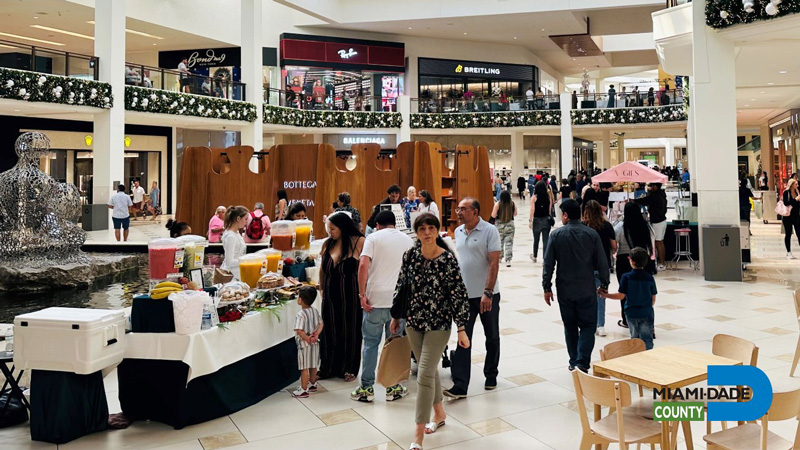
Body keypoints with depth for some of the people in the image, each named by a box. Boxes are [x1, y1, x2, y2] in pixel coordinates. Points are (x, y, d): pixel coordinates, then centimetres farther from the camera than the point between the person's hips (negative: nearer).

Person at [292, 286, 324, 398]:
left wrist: (307, 339, -16)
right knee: (313, 365, 20)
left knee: (304, 368, 0)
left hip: (304, 344, -8)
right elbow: (321, 324, 5)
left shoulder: (301, 314, -20)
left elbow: (299, 331, -26)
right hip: (315, 343, 8)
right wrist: (317, 334, -7)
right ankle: (312, 384, 35)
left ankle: (303, 390, 6)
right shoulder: (315, 311, 2)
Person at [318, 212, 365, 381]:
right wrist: (322, 289, 12)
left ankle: (348, 368, 24)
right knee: (330, 331, 11)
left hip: (350, 296, -4)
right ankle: (329, 367, 26)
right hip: (330, 296, 4)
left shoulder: (359, 242, -10)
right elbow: (322, 269, 14)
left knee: (349, 332, 8)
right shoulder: (328, 243, 4)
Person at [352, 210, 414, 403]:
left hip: (375, 298, -2)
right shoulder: (408, 240, 11)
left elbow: (363, 265, -12)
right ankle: (393, 388, 18)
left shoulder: (373, 237, 1)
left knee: (370, 343, 7)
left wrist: (362, 294, -10)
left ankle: (367, 389, 12)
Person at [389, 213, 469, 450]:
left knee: (425, 374, -8)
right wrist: (396, 317, 14)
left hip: (438, 324, -4)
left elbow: (458, 295, -12)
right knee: (429, 370, 19)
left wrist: (461, 329, -13)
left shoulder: (448, 259, -13)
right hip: (414, 321, 5)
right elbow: (402, 286, 9)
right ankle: (439, 414, 41)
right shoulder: (410, 255, -1)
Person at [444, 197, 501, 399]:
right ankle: (460, 386, 1)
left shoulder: (489, 231, -11)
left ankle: (491, 376, 32)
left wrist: (488, 293, -22)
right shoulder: (458, 232, 7)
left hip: (487, 295, -4)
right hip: (464, 295, 4)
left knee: (492, 337, 13)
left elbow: (494, 263, -15)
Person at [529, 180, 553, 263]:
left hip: (537, 219, -1)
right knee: (546, 240, 3)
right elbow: (550, 209, 2)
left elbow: (532, 210, -11)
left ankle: (535, 256, 31)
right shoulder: (548, 196, 0)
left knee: (536, 239, 15)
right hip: (546, 219, 2)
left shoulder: (534, 197, -8)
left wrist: (530, 220, -7)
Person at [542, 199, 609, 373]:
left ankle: (574, 362, 22)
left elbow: (548, 263, -5)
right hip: (587, 290, 0)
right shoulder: (592, 234, -4)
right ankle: (582, 363, -8)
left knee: (570, 327, 14)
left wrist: (547, 287, 2)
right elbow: (602, 262, 0)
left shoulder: (557, 235, -6)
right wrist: (604, 284, 12)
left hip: (565, 290, 1)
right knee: (588, 326, 6)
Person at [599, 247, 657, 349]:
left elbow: (621, 296, -13)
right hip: (647, 314, 0)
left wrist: (605, 295, -2)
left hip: (632, 313, 0)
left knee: (635, 338, 16)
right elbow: (653, 299, 3)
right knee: (647, 339, 4)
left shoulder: (626, 277, -12)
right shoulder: (650, 278, -4)